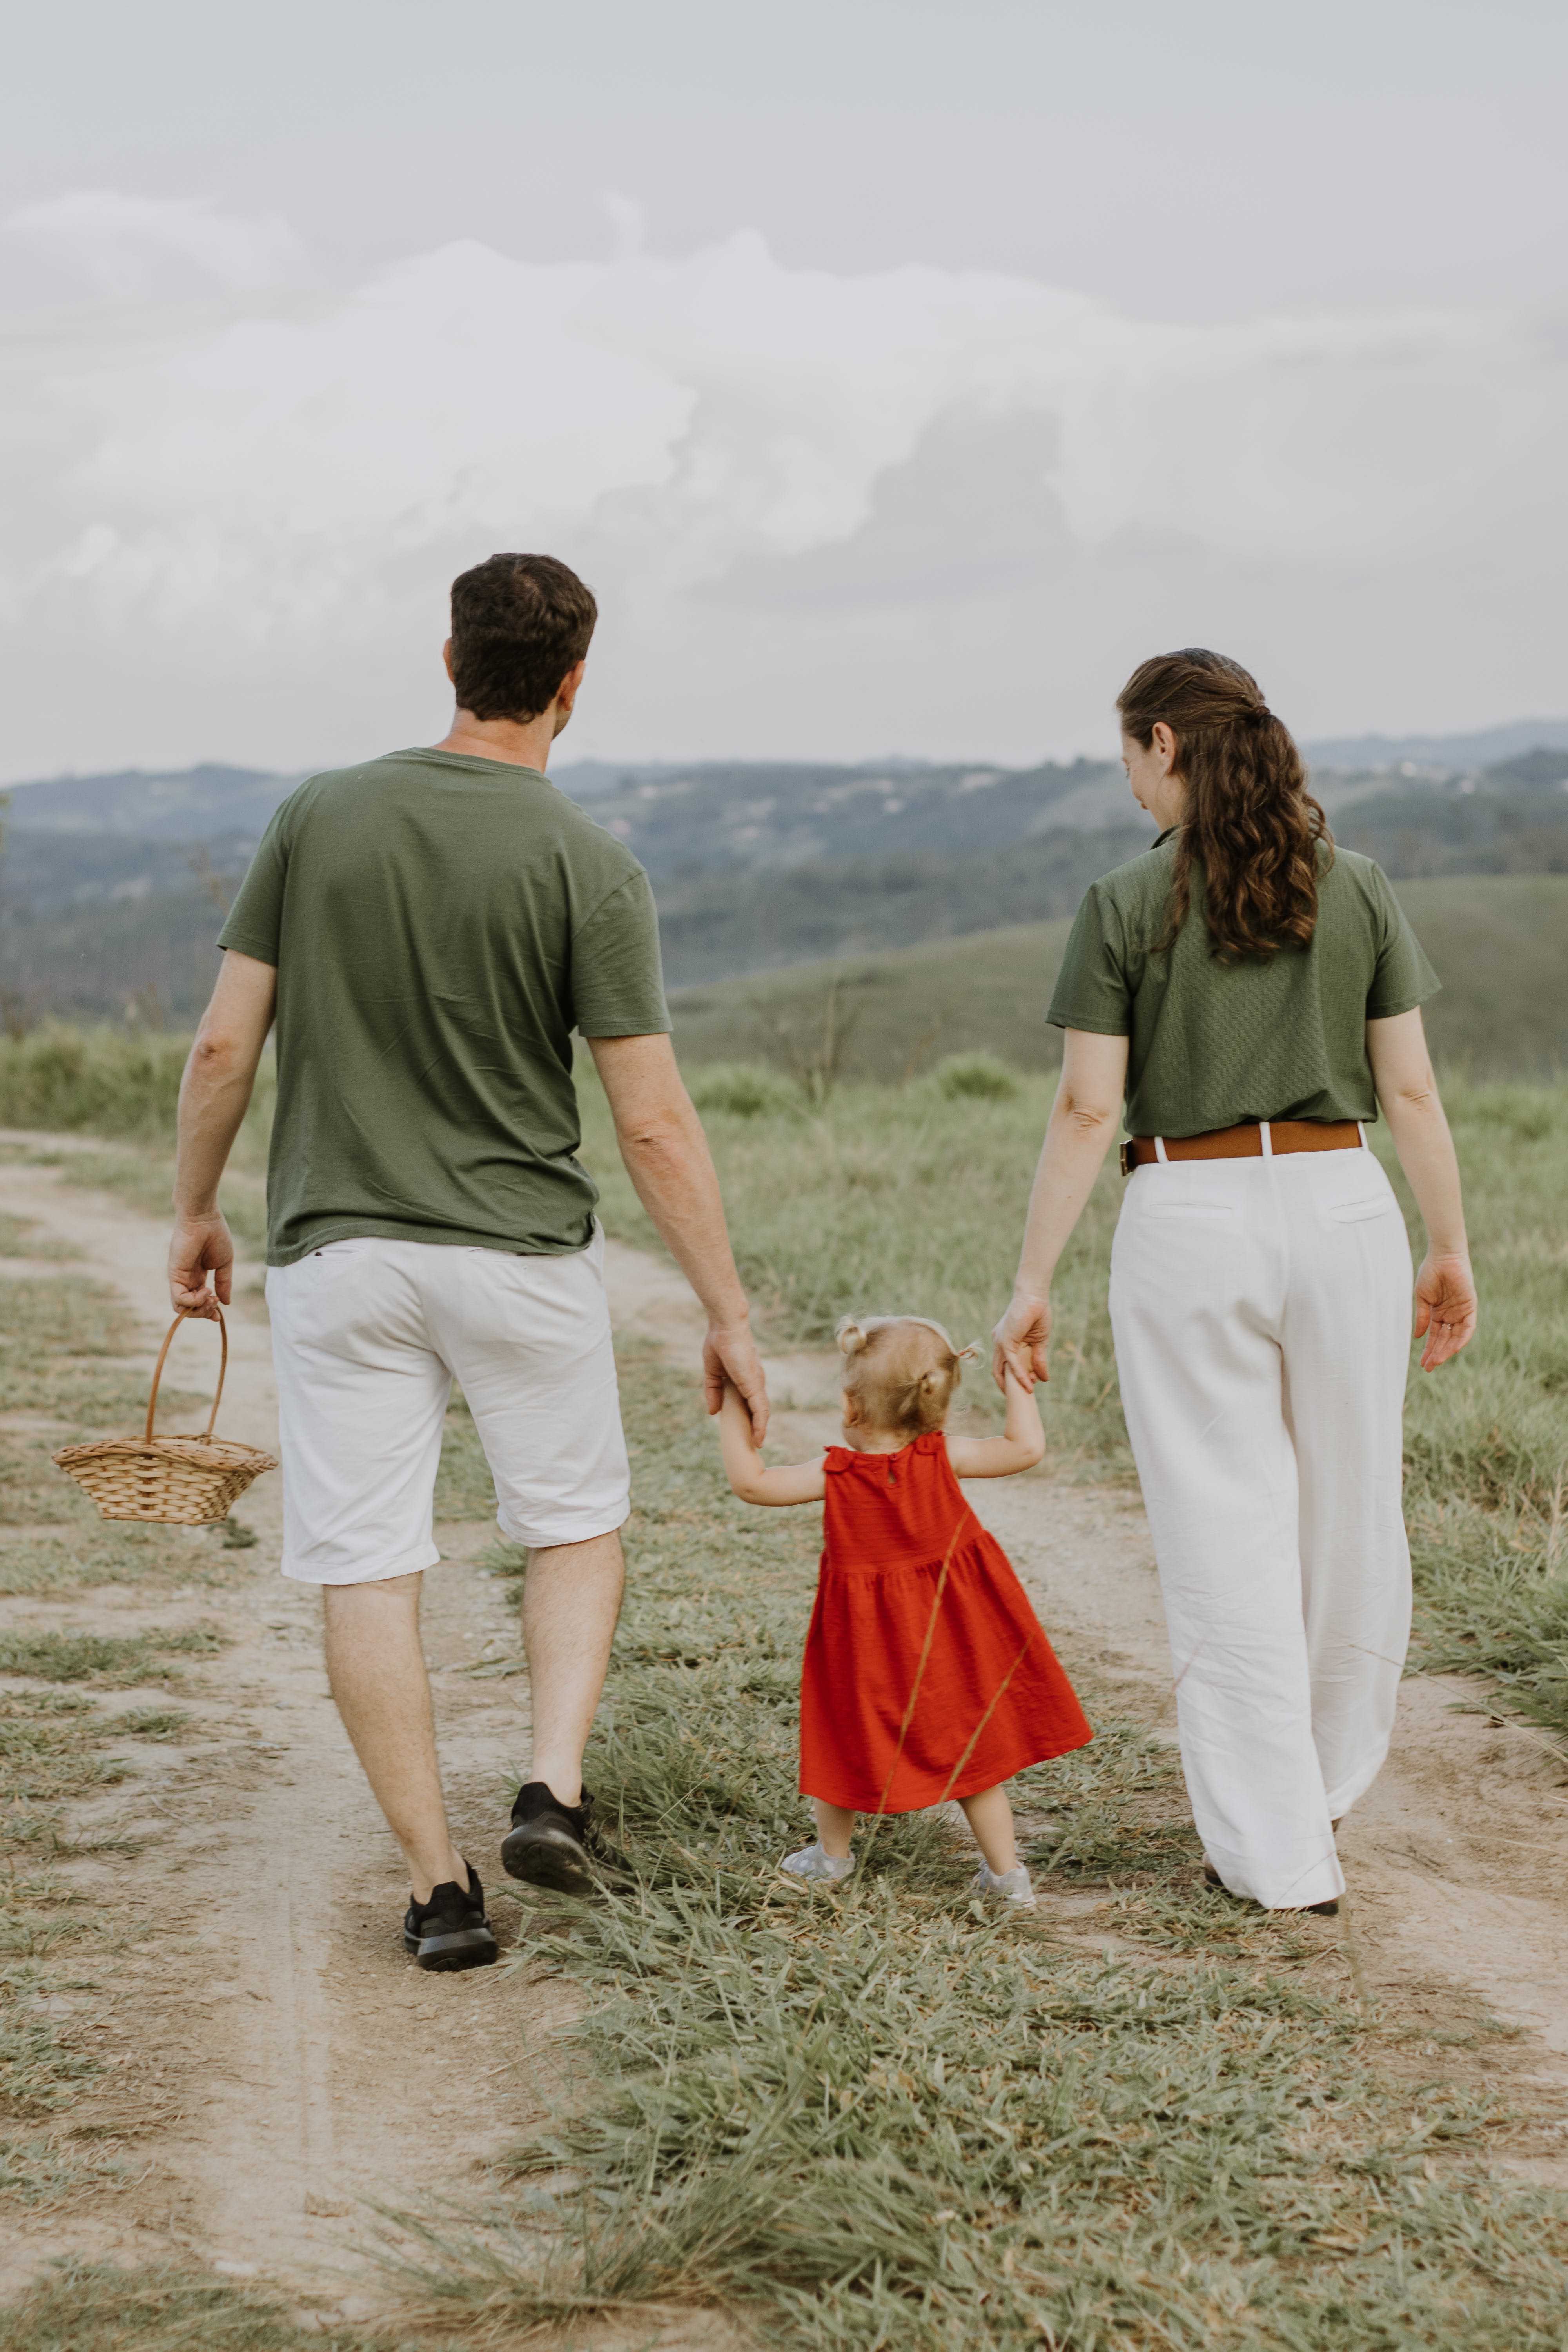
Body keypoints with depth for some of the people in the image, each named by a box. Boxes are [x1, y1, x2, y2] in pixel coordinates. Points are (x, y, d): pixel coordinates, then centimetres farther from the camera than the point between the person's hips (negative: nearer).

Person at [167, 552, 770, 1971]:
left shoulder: (318, 818, -1)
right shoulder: (591, 869, -9)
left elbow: (225, 1043, 0)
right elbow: (653, 1124, -10)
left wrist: (196, 1211, 15)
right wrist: (728, 1316, -3)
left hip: (337, 1249, 1)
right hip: (522, 1249, -1)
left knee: (367, 1573, 6)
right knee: (578, 1526, 20)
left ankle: (438, 1886, 6)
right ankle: (556, 1789, 4)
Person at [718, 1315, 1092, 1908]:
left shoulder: (835, 1475, -17)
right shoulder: (942, 1459, -15)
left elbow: (749, 1482, -11)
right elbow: (1025, 1448, -11)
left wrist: (733, 1412, -2)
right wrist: (1015, 1381, 0)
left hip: (868, 1639, -2)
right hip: (949, 1632, 2)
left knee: (847, 1738, 18)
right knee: (971, 1746, 12)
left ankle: (832, 1854, 33)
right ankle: (1006, 1874, 14)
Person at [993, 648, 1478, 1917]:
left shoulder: (1128, 904, -4)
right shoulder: (1358, 888, 4)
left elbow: (1087, 1111, -6)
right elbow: (1410, 1090, 4)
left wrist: (1033, 1282, -1)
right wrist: (1452, 1249, 13)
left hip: (1191, 1218, -3)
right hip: (1342, 1201, 3)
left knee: (1227, 1538, 4)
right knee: (1352, 1516, 16)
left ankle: (1279, 1851, 7)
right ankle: (1327, 1788, 34)